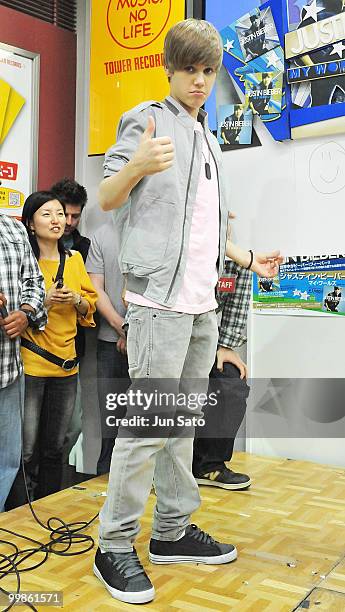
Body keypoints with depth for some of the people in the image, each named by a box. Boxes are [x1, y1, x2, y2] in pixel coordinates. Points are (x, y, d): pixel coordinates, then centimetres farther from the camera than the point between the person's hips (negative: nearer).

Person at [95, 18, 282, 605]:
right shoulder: (147, 118, 1)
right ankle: (115, 546, 3)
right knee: (148, 423, -9)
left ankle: (172, 532, 22)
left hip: (203, 302, 8)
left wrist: (248, 258, 24)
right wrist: (136, 166, -27)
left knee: (183, 420, 11)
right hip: (160, 296, -8)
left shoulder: (208, 140, 24)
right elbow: (107, 199, -8)